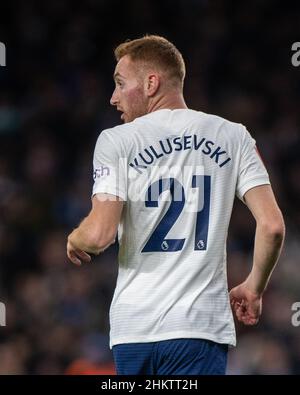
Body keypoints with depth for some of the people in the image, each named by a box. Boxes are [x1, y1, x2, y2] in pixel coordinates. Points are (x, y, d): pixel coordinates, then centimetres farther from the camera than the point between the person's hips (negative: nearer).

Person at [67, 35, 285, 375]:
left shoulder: (117, 141, -1)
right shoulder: (234, 137, 7)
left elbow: (99, 235, -10)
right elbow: (272, 226, 0)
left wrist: (75, 241, 13)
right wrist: (254, 288, 15)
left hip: (133, 328, -1)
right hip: (201, 323, 1)